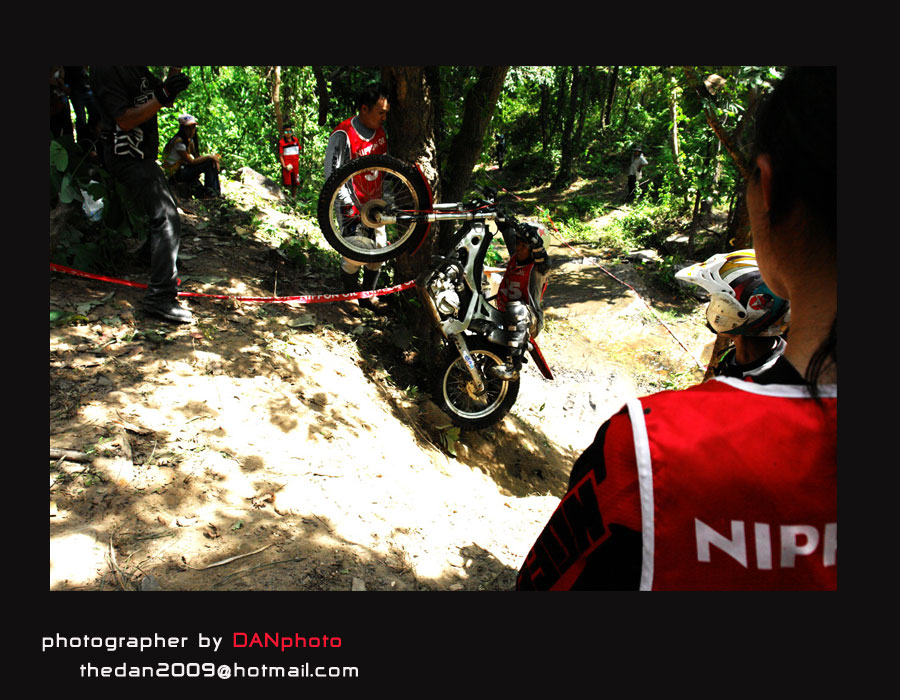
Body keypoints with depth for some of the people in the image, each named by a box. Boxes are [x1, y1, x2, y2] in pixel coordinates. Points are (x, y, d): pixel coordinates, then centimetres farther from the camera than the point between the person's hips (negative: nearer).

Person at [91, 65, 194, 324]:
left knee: (161, 216, 22)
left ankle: (165, 277, 38)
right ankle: (160, 297, -21)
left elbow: (167, 100, 16)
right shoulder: (106, 69, -15)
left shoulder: (139, 70, 12)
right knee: (166, 220, -19)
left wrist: (174, 72, 0)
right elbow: (124, 120, -21)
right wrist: (161, 98, -29)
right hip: (127, 155, -10)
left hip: (142, 154, 11)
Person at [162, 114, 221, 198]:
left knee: (213, 161, -1)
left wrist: (213, 157, -14)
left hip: (183, 167, 9)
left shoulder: (190, 140, 9)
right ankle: (209, 191, -12)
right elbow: (191, 161, -22)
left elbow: (197, 156, 4)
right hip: (176, 173, -9)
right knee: (209, 162, -20)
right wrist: (209, 157, -19)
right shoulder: (179, 142, -20)